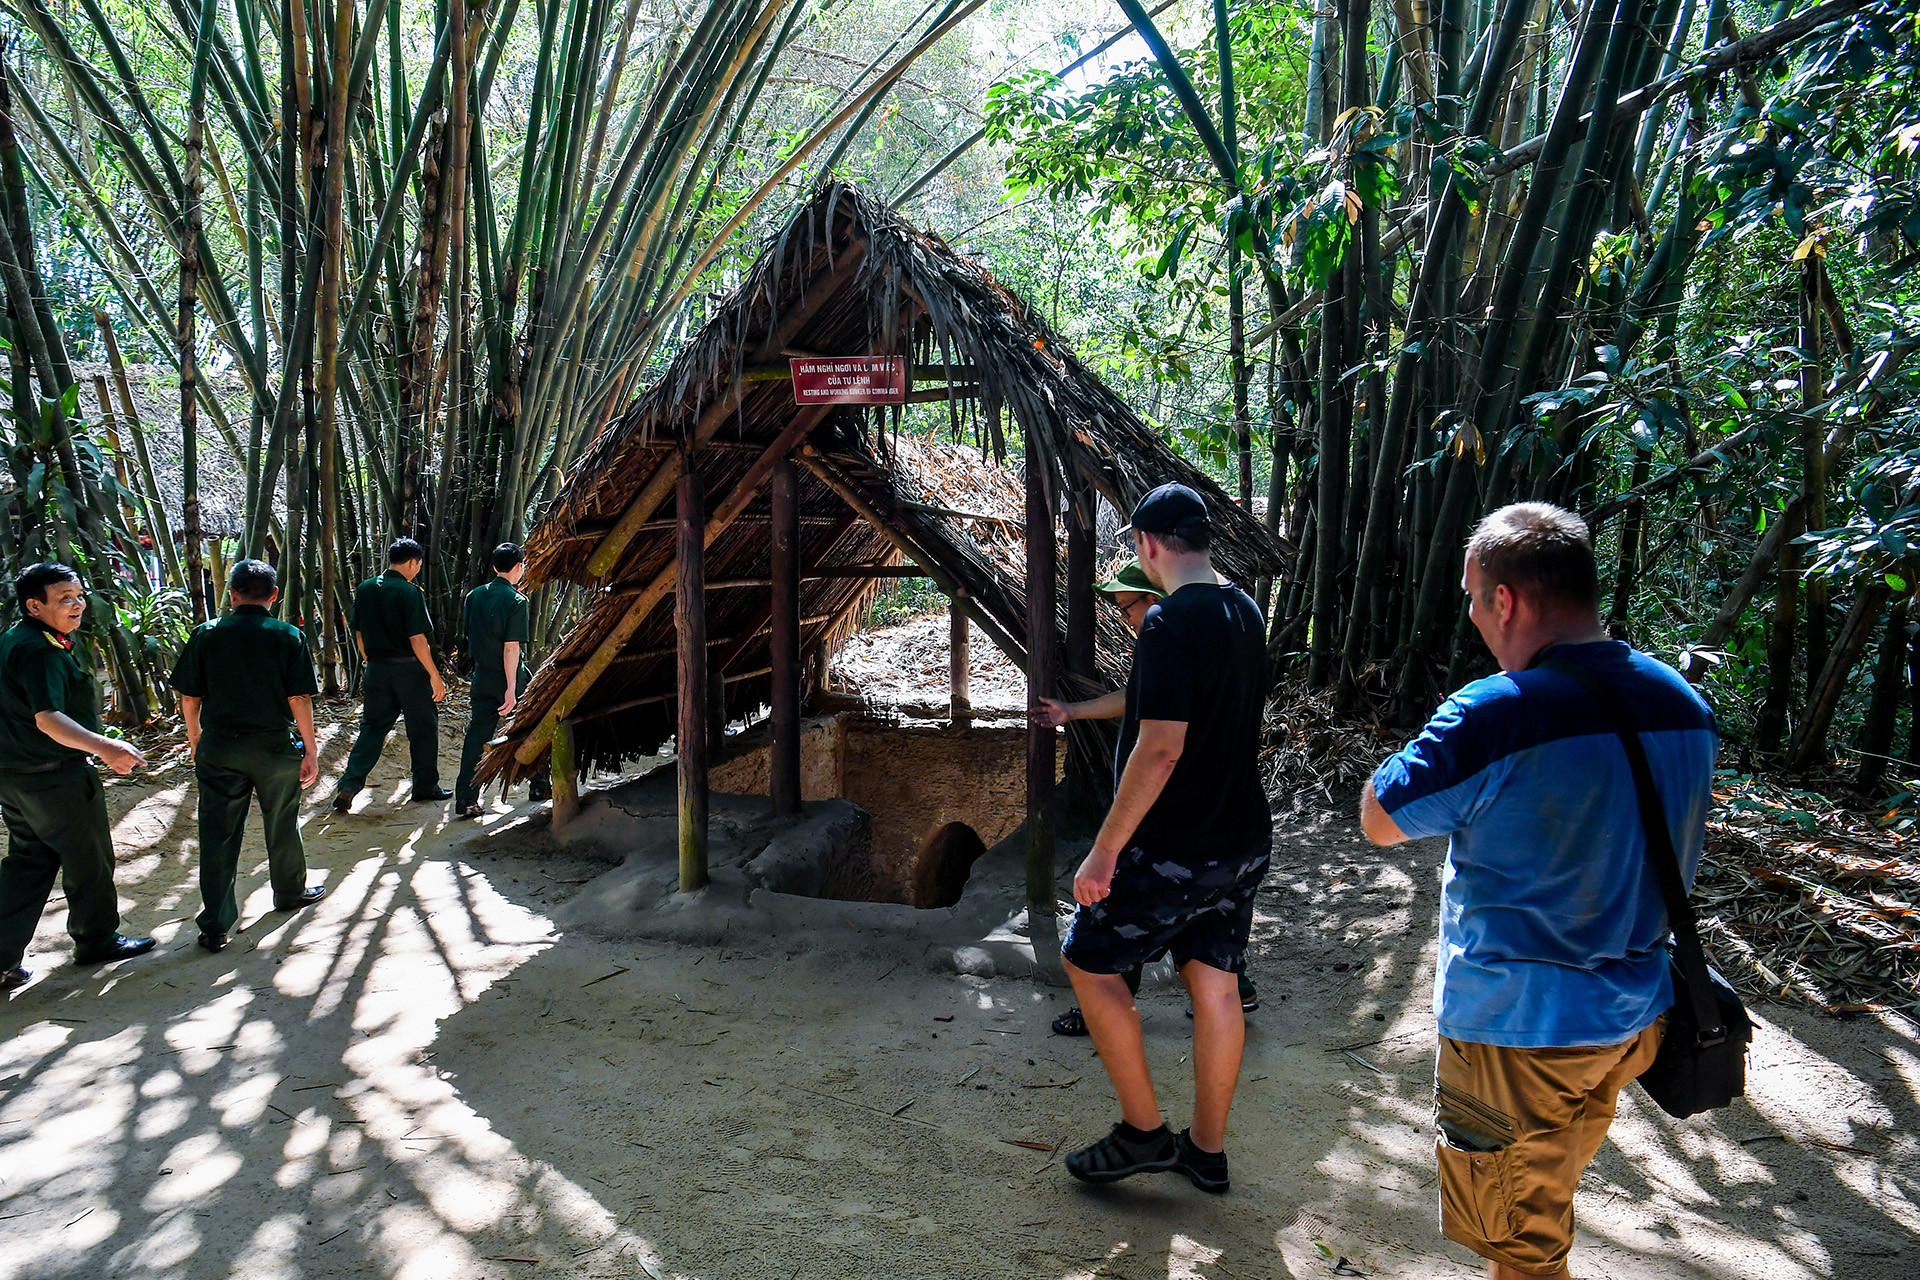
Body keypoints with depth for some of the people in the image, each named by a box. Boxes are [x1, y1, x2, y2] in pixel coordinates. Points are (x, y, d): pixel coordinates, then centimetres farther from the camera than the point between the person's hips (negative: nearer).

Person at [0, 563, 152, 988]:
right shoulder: (42, 653, -22)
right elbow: (48, 718, -34)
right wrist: (103, 746, -46)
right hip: (55, 778, -9)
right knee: (89, 860, 8)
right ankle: (97, 940, 22)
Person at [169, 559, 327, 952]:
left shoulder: (206, 634, -2)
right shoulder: (288, 637, -7)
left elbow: (190, 698, 1)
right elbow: (299, 699, -9)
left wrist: (195, 739, 16)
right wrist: (310, 749, -2)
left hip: (218, 747, 1)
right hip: (275, 747, -1)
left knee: (218, 833, 5)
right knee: (281, 824, 18)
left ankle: (215, 926, 8)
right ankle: (290, 893, 37)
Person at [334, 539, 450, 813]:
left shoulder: (365, 589, 5)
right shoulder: (409, 593, -15)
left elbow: (359, 635, 11)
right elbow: (417, 639, -18)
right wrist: (435, 676, -12)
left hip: (377, 668, 6)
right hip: (408, 668, -6)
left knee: (373, 726, 11)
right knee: (423, 727, 10)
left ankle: (349, 785, -2)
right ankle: (425, 786, 20)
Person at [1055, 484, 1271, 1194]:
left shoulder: (1169, 621, -20)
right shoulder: (1247, 612, 7)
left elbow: (1160, 749, -26)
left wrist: (1105, 849, -19)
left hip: (1173, 847, -8)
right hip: (1243, 838, 8)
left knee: (1088, 960, 9)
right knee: (1214, 982, 15)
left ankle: (1142, 1130, 16)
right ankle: (1207, 1149, 28)